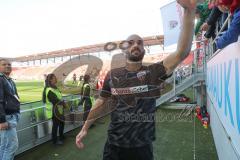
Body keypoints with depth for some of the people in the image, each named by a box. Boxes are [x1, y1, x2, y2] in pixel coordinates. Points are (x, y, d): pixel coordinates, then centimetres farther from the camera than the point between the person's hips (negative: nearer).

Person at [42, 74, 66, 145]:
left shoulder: (54, 88, 8)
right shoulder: (49, 90, -23)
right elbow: (55, 101, -27)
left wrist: (63, 102, -4)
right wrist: (63, 103, -15)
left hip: (58, 110, 10)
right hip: (54, 111, -10)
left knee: (61, 122, 22)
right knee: (55, 125, 4)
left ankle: (61, 137, 41)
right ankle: (55, 140, 22)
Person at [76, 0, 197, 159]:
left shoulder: (153, 72, -8)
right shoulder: (112, 75, -3)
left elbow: (182, 52, -19)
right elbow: (101, 102, 5)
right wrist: (85, 128, 6)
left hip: (142, 146, 0)